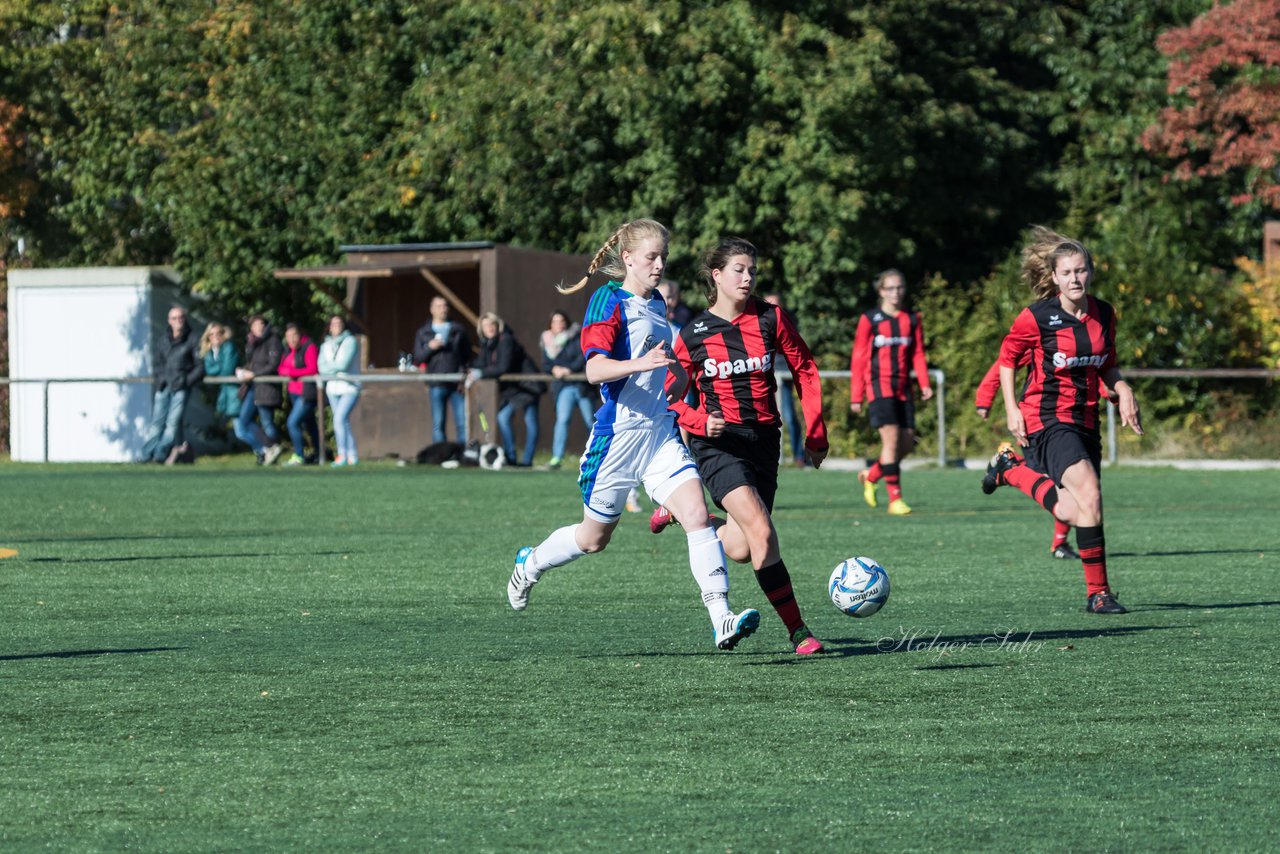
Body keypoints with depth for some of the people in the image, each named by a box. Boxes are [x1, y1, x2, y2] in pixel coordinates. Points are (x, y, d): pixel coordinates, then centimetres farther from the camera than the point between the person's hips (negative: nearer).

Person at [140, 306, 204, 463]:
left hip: (181, 387, -4)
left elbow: (200, 366, 0)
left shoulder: (192, 341, 0)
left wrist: (186, 381, -10)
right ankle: (147, 454, 1)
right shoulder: (164, 340, 13)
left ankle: (161, 455, -6)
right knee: (157, 421, 1)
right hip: (164, 386, 4)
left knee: (173, 422, -8)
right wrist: (159, 378, 5)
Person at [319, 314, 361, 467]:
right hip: (333, 388, 6)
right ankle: (352, 456, 12)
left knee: (339, 419, -18)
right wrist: (337, 370, -14)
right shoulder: (326, 345, 12)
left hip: (349, 388, -6)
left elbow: (343, 364, -15)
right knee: (344, 422, 7)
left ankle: (342, 455, -17)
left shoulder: (350, 341, -5)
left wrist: (330, 367, -1)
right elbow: (321, 367, 1)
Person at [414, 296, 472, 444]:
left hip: (457, 385, 0)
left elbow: (467, 355, 8)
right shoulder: (423, 333, 10)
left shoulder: (458, 330, 10)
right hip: (437, 385, 0)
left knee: (462, 423, -5)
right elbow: (417, 359, 7)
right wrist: (429, 347, -11)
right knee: (438, 424, 1)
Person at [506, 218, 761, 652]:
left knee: (697, 514, -15)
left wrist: (679, 383, 20)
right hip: (618, 434, -6)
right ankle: (530, 564, 40)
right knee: (594, 538, 10)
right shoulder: (608, 301, -10)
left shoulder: (655, 306, 13)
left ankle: (721, 621, -22)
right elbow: (595, 369, -23)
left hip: (661, 433, 6)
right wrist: (640, 363, -38)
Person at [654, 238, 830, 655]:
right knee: (762, 532, -23)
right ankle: (798, 632, -14)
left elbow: (805, 370, 9)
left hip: (763, 440, 4)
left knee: (739, 549, 2)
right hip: (719, 444, -4)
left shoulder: (771, 319, 0)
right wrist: (700, 421, -15)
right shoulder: (693, 334, -3)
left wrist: (815, 432, 6)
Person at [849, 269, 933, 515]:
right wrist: (856, 396, -2)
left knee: (907, 442, 2)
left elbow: (918, 354, 10)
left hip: (903, 387, 5)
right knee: (891, 437, -16)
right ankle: (895, 498, -13)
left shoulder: (912, 320, 12)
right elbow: (859, 359, 1)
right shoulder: (869, 320, 0)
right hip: (879, 384, -5)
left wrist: (924, 384, -6)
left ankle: (870, 476, 26)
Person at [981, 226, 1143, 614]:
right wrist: (1011, 409, -6)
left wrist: (1121, 388, -1)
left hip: (1085, 419, 7)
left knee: (1070, 513, 7)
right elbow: (1007, 358, 2)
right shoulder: (1036, 317, -11)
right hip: (1046, 418, -7)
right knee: (1090, 493, -25)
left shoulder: (1104, 314, 5)